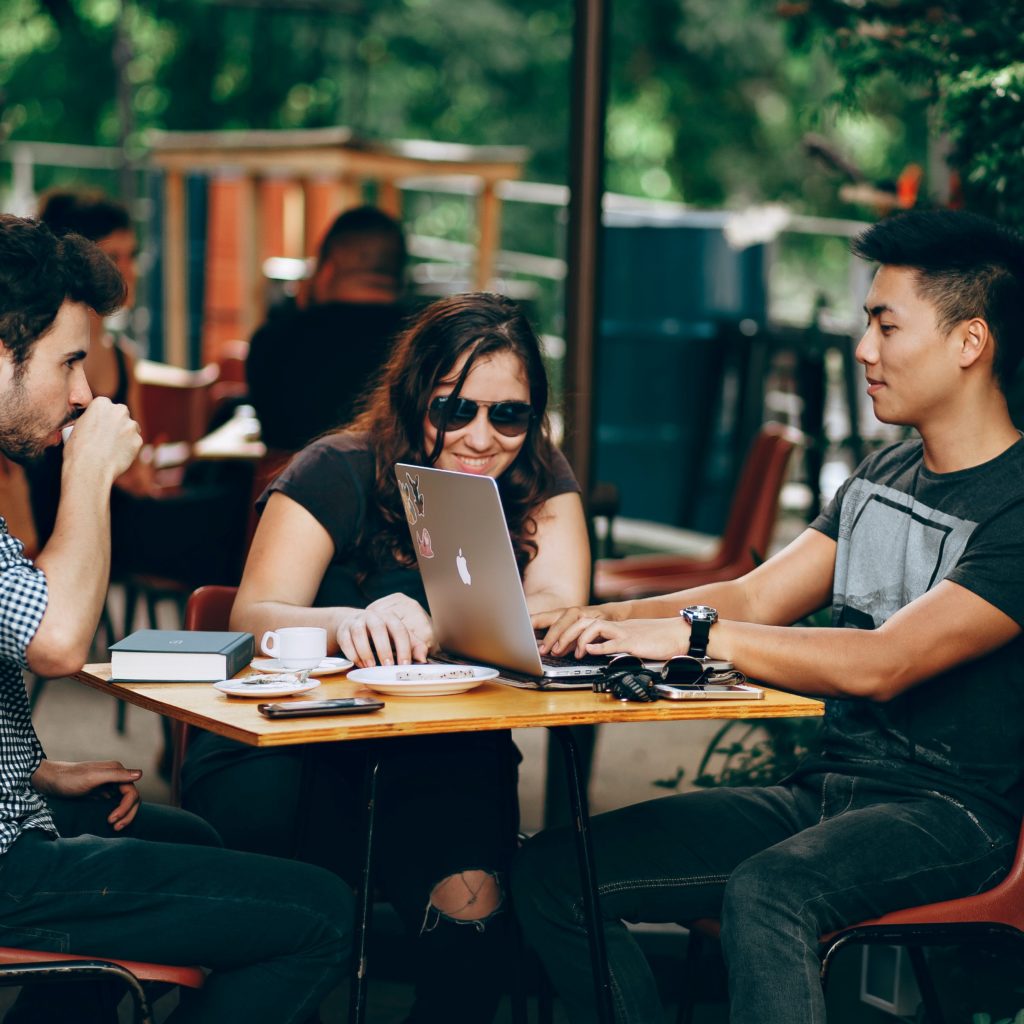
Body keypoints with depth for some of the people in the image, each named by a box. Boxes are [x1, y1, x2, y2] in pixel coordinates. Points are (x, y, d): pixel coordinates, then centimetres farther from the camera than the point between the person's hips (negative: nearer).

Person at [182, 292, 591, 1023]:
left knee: (470, 900, -29)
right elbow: (255, 618, -18)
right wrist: (350, 624, -42)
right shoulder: (340, 475, -5)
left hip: (448, 758, 2)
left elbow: (559, 613, -12)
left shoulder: (540, 483, 4)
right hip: (304, 740, -2)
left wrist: (423, 626, -32)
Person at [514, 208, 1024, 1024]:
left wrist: (691, 634, -26)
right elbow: (754, 599, 12)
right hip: (824, 791, 8)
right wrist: (605, 620, -4)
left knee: (764, 893, -39)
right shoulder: (881, 478, 16)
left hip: (950, 811, -8)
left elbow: (883, 665, -24)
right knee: (551, 872, -7)